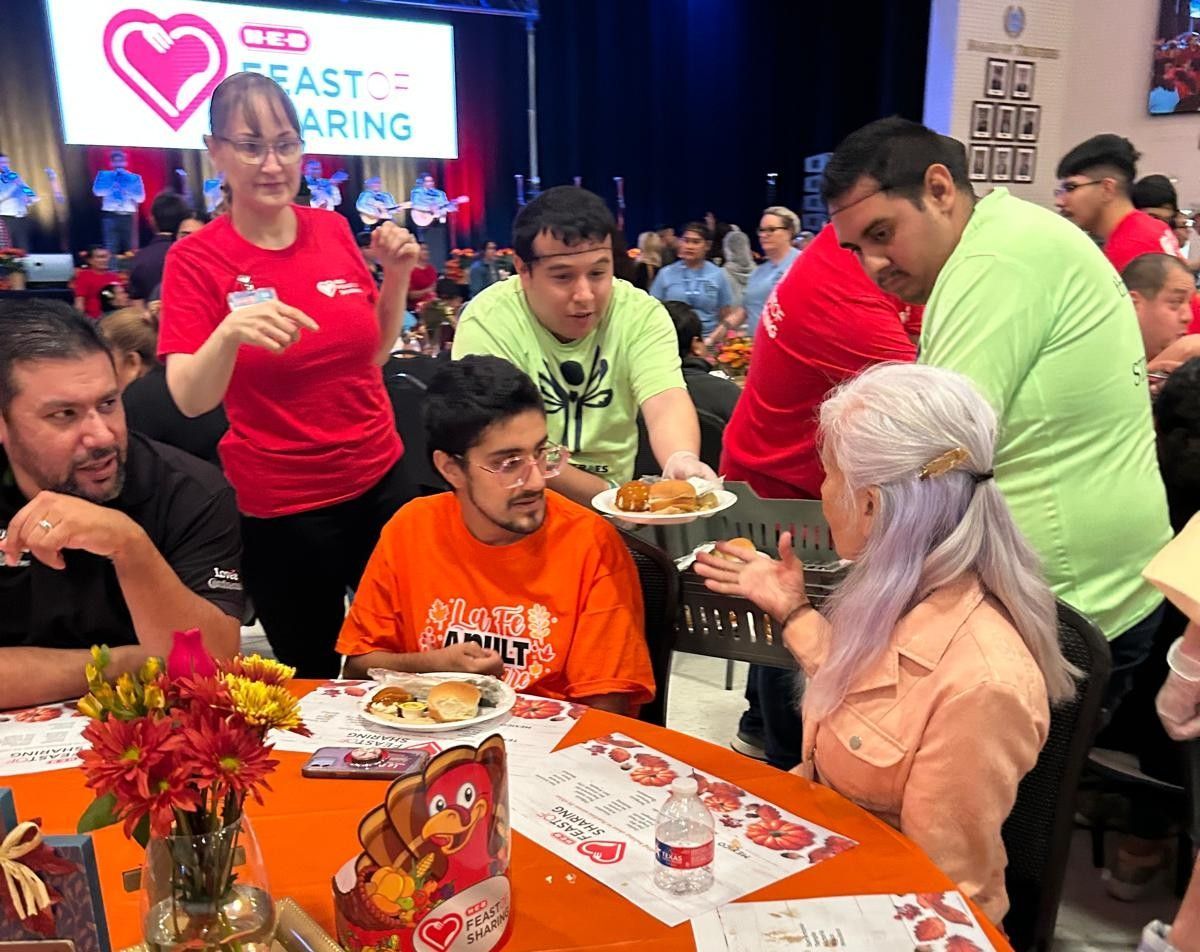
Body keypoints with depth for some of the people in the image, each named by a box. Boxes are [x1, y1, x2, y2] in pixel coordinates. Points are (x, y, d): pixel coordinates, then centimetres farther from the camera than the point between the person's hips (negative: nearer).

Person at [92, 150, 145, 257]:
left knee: (130, 250, 1)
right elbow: (97, 191, -2)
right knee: (110, 248, -9)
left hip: (129, 217, 1)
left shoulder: (135, 178, 12)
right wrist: (112, 187, -11)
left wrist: (127, 191, -10)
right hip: (110, 216, -1)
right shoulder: (104, 175, 12)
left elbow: (141, 198, 2)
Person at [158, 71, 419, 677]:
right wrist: (230, 331, -36)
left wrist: (397, 275, -3)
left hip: (379, 481, 4)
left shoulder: (335, 231, 2)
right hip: (281, 509, -3)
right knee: (312, 673, 11)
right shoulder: (195, 259, -8)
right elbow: (190, 400, -17)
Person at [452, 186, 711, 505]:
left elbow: (666, 403, -20)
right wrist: (610, 495, -22)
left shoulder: (641, 314, -7)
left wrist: (682, 462, -40)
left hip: (619, 497, 4)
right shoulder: (487, 323, -15)